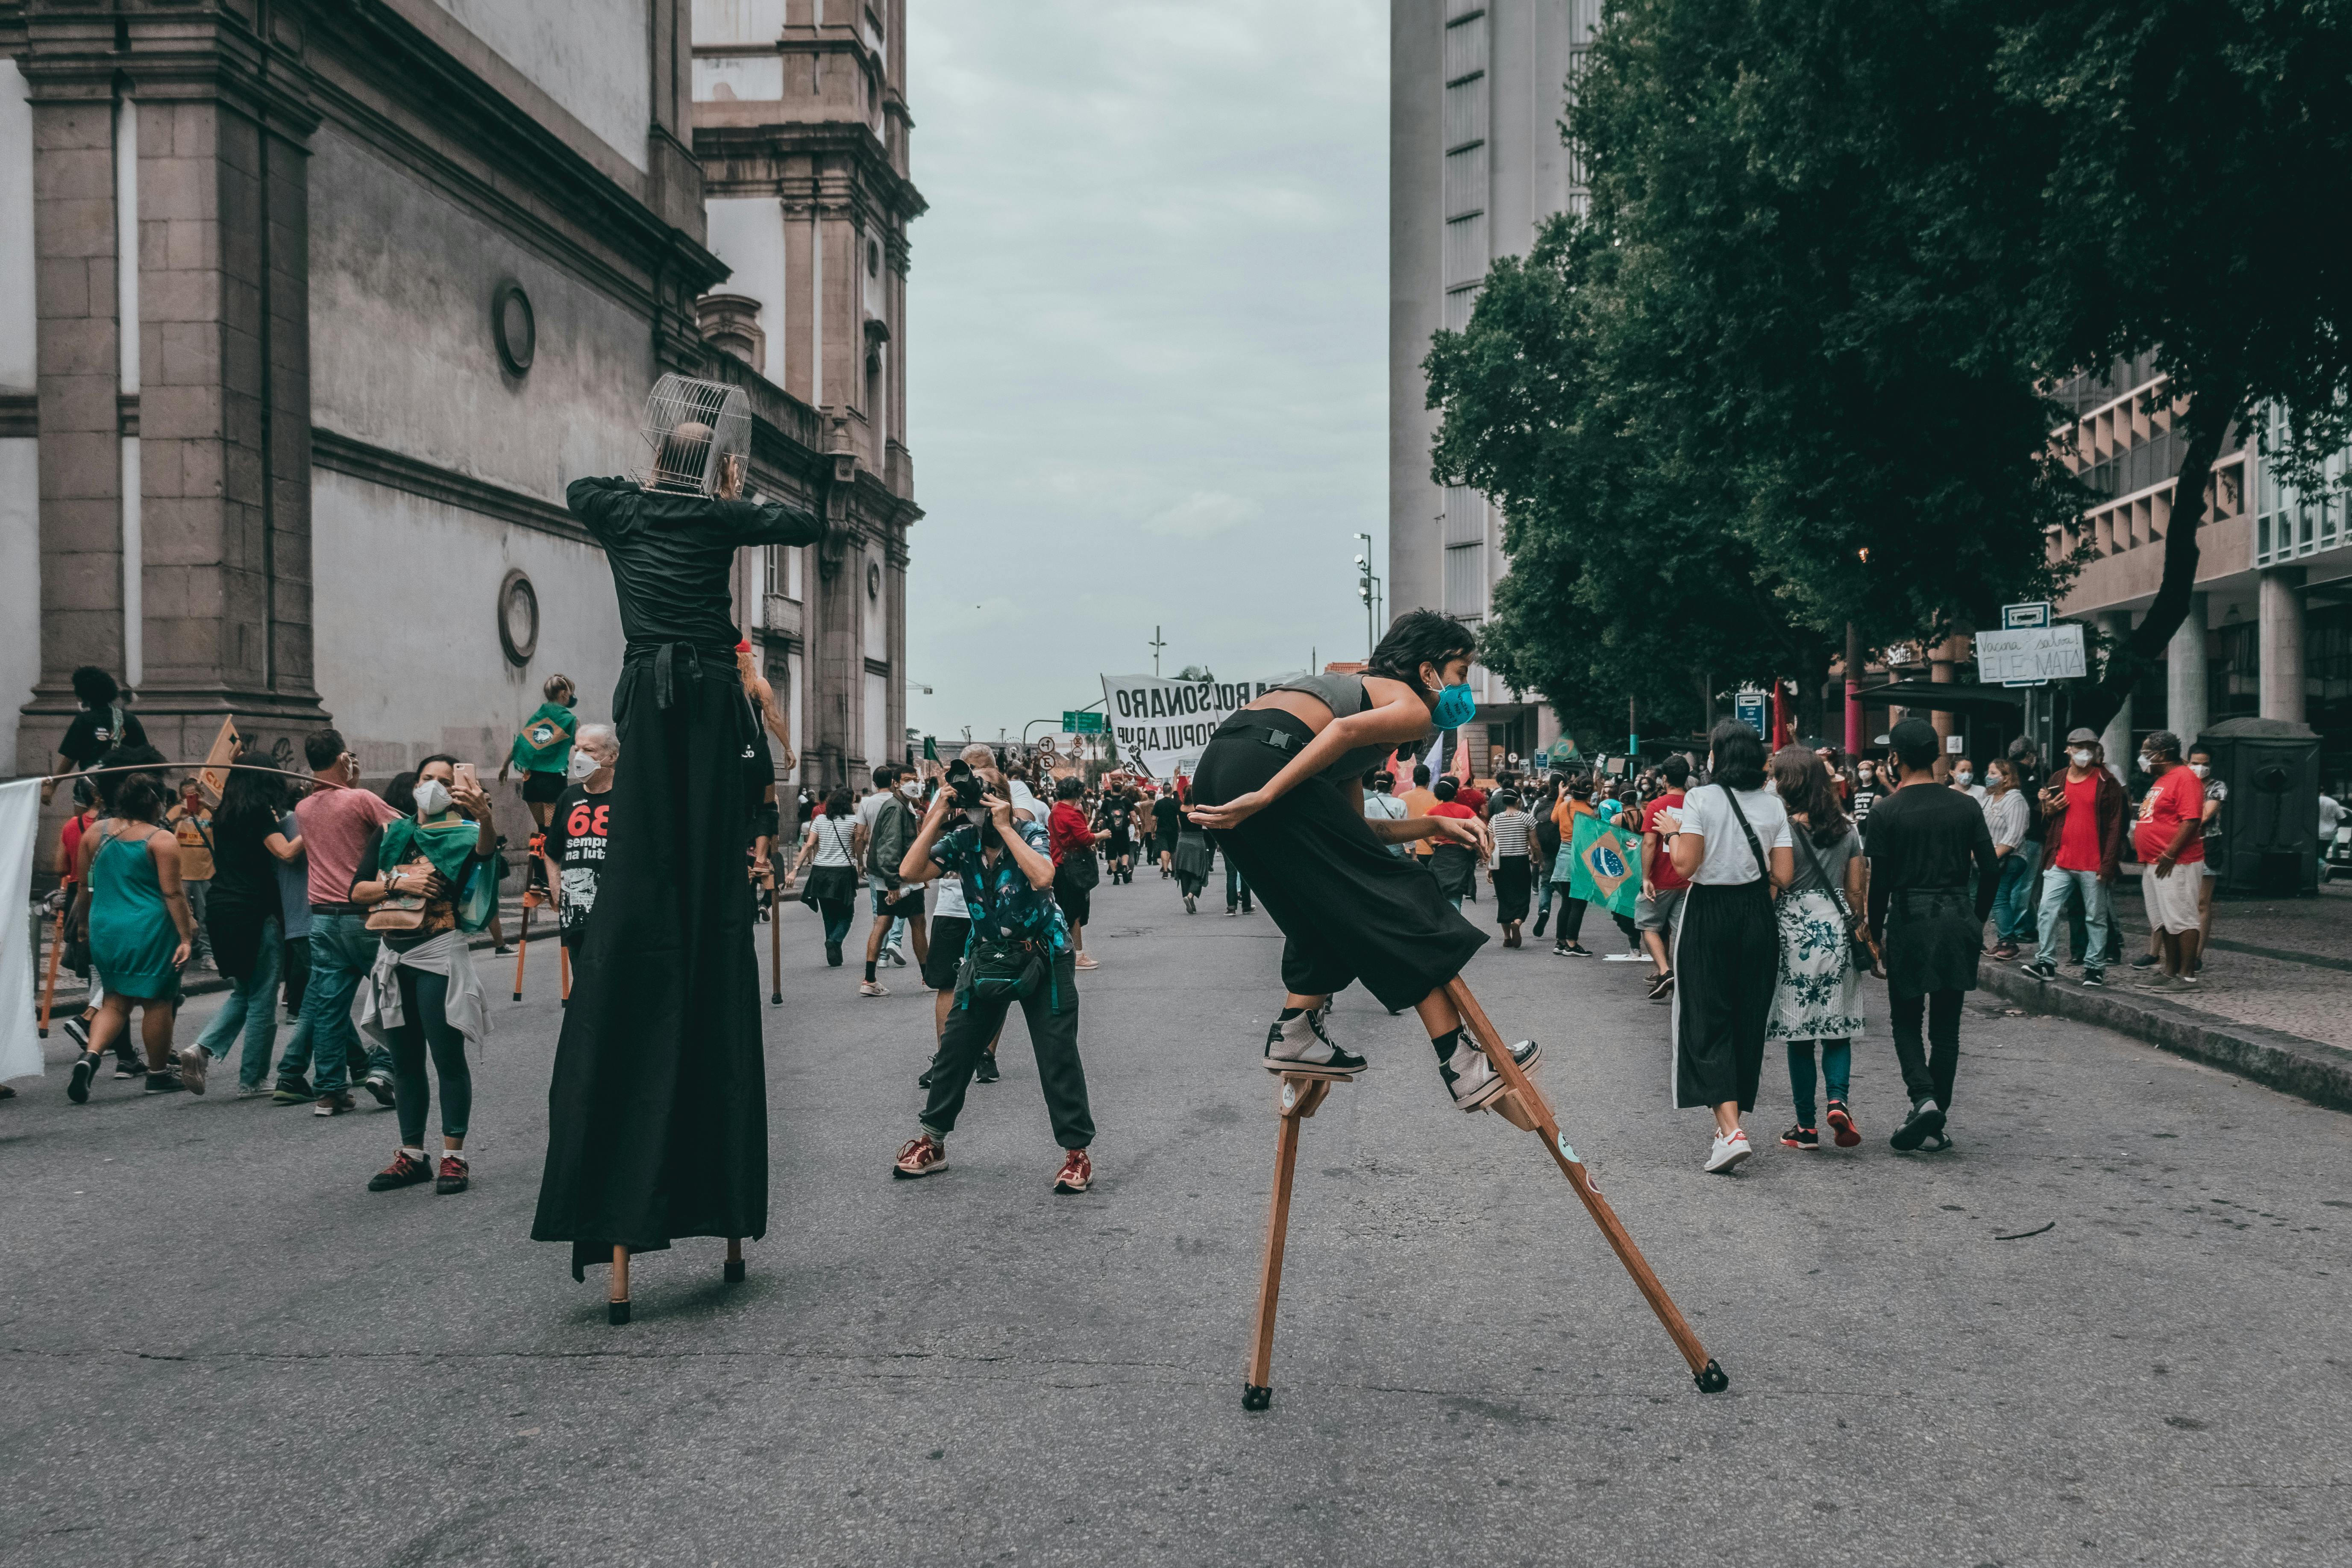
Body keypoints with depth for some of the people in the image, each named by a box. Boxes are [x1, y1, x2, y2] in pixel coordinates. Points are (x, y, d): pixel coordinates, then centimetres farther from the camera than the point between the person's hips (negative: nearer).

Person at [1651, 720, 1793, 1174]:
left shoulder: (1700, 799, -9)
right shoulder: (1773, 805, 2)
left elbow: (1686, 865, -14)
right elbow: (1783, 876, -1)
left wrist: (1672, 832, 3)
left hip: (1708, 915, -4)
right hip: (1757, 916, 4)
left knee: (1707, 1021, -1)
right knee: (1748, 1020, 13)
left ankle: (1730, 1129, -16)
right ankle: (1730, 1121, 23)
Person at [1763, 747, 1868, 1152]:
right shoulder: (1847, 830, 6)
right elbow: (1857, 891, 7)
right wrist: (1857, 934, 18)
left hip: (1794, 932, -4)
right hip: (1838, 932, 4)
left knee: (1799, 1035, 3)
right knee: (1837, 1028, 11)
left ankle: (1806, 1126, 8)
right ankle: (1837, 1100, -10)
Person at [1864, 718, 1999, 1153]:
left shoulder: (1887, 812, -6)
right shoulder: (1966, 806, 4)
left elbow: (1880, 881, -7)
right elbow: (1991, 871, 3)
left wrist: (1876, 933, 3)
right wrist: (1976, 920, 15)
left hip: (1909, 921, -3)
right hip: (1958, 920, 3)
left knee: (1906, 1019, 11)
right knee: (1946, 1024, 9)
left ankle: (1924, 1098, -11)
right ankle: (1937, 1125, 11)